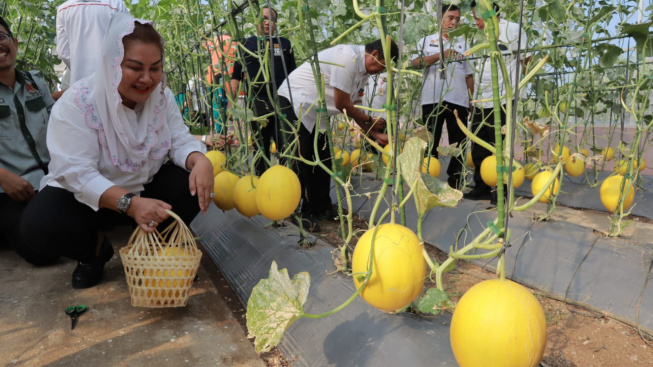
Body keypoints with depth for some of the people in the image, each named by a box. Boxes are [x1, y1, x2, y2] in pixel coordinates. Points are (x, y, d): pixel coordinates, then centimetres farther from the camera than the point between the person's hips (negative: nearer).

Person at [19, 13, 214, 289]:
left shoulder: (162, 97, -9)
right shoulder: (78, 102, -23)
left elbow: (180, 141, -11)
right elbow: (77, 173, -30)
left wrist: (201, 161, -37)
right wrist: (130, 203, -46)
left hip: (145, 189, 3)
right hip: (84, 196, -3)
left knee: (193, 185, -22)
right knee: (39, 226, -31)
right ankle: (94, 248, 4)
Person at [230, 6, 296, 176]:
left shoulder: (285, 44, 10)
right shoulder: (247, 44, 8)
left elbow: (293, 74, 13)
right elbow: (236, 75, 9)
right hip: (257, 103, 0)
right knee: (260, 148, 8)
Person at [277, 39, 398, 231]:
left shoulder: (363, 69, 4)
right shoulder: (348, 57, -24)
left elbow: (351, 106, 8)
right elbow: (342, 104, -21)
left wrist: (374, 134, 4)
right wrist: (369, 120, -7)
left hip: (314, 112, 9)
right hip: (295, 103, -9)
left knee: (323, 161, 11)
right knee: (299, 161, -7)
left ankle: (321, 206, 24)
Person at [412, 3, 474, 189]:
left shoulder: (463, 46, 18)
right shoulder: (427, 41, 10)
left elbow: (469, 75, 16)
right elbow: (415, 63, -6)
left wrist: (471, 101, 9)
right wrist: (440, 55, -17)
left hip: (458, 100, 3)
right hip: (433, 99, -2)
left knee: (458, 144, 3)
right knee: (430, 141, 1)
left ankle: (454, 182, 10)